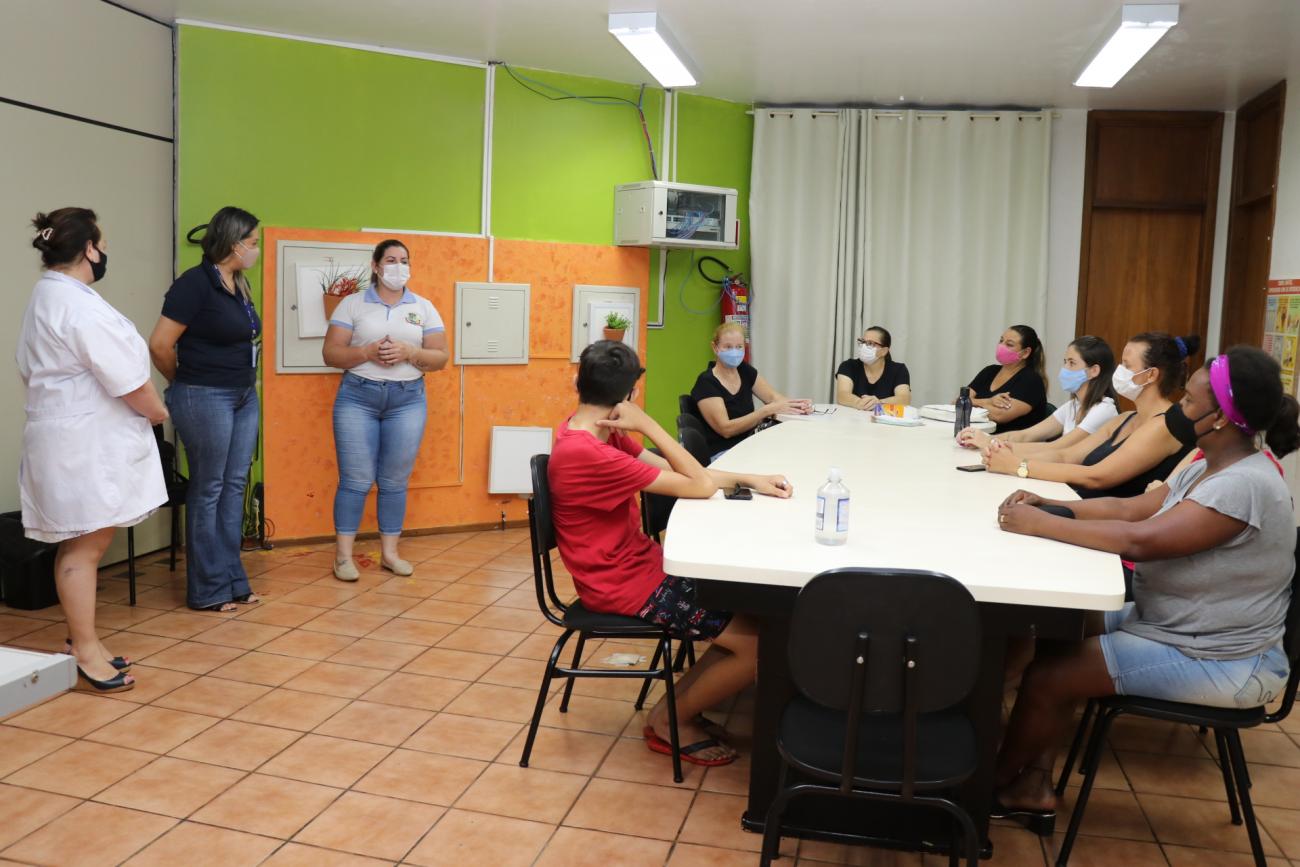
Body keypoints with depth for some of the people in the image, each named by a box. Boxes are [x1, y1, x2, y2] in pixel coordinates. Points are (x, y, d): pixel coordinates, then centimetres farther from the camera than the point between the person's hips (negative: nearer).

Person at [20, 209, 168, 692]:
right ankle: (85, 651, 5)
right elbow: (130, 382, -20)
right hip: (86, 443, -10)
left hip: (70, 436, 10)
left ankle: (82, 640, 23)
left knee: (80, 543, 14)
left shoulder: (45, 298, 15)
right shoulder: (82, 307, -19)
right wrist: (158, 412, -2)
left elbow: (31, 371, 18)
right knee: (84, 545, -3)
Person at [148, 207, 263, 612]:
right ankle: (207, 590, 12)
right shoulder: (195, 283, -14)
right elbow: (160, 345, -15)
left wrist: (247, 382, 12)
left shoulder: (238, 284, 11)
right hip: (205, 398, -8)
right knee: (208, 490, 1)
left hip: (244, 396, 8)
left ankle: (232, 580, 21)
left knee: (234, 486, 11)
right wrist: (185, 383, 0)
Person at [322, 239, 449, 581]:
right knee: (355, 479, -2)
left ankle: (390, 553, 16)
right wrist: (367, 352, -17)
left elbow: (440, 358, 5)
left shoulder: (424, 308, 8)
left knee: (395, 481, 5)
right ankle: (343, 555, 8)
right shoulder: (352, 304, 3)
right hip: (357, 396, -1)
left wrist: (409, 352, -13)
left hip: (407, 399, 2)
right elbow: (331, 354, 0)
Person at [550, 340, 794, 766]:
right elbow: (700, 487, -23)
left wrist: (749, 480, -1)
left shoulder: (597, 435, 4)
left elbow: (672, 468, 7)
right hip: (626, 588, -10)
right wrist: (648, 424, -20)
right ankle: (670, 720, 11)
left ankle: (679, 702, 16)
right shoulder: (586, 454, -27)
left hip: (639, 564, 10)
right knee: (758, 644, -9)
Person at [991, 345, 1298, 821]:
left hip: (1220, 662, -10)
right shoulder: (1207, 469, 6)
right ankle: (1035, 782, 6)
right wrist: (1047, 506, -5)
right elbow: (1128, 508, 8)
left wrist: (1040, 525, -26)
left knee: (1048, 676, -15)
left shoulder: (1244, 485, -26)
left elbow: (1140, 540, -32)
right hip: (1173, 626, 10)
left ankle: (992, 785, 9)